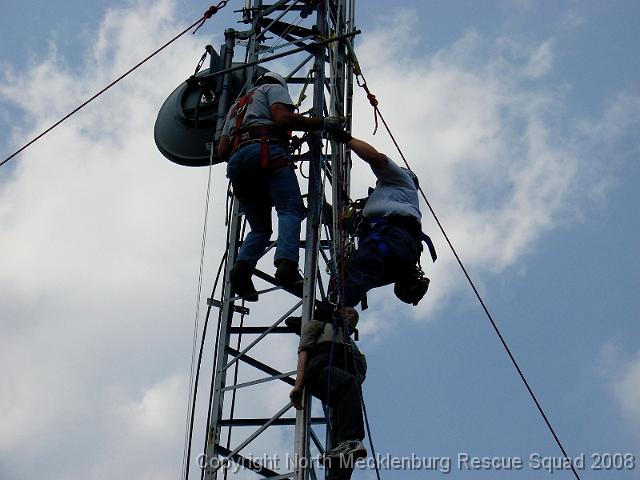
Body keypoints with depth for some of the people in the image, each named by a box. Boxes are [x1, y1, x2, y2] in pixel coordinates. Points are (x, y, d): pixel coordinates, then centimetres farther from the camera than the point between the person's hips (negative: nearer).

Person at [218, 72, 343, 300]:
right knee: (290, 210, -17)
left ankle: (242, 267, -19)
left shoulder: (235, 107, 40)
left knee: (260, 228, 9)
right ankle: (287, 265, -42)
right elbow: (283, 118, -2)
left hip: (236, 162, 6)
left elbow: (222, 150, 25)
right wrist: (323, 123, 1)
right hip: (267, 151, -6)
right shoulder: (274, 88, 21)